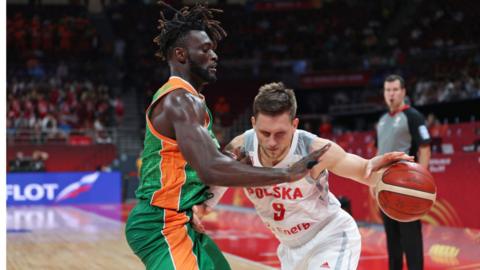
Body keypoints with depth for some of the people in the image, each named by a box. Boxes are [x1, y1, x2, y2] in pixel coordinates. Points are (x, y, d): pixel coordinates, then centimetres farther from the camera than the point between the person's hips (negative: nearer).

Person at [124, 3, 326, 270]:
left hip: (176, 223, 11)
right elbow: (211, 169, -32)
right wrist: (287, 174, -31)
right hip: (163, 226, -11)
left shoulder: (180, 98, 15)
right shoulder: (182, 100, -18)